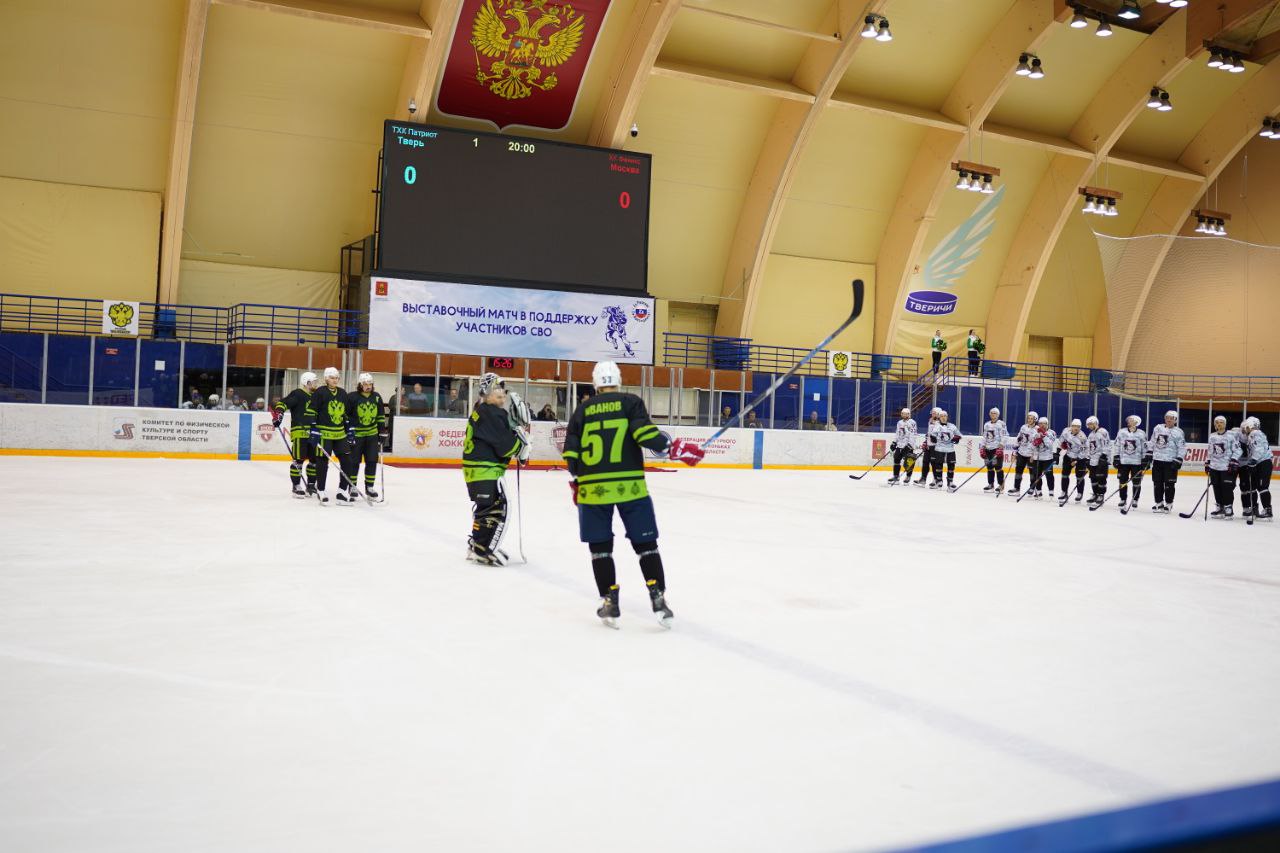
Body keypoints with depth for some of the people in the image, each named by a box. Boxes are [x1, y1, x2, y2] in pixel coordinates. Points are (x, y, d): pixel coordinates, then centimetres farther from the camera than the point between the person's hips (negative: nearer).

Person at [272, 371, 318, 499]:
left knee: (315, 459, 9)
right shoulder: (297, 394, -6)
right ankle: (296, 487, -1)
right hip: (299, 432, -8)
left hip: (312, 434, 8)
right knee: (299, 459, -8)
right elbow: (282, 404, -14)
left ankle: (311, 486, 20)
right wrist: (278, 415, -29)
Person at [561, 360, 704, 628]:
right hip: (629, 485, -1)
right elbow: (645, 433, -12)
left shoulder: (582, 410, 10)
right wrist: (674, 448, 2)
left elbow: (571, 452, 7)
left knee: (600, 546, 12)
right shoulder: (631, 403, 3)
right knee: (645, 543, 7)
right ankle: (658, 599, 2)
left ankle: (610, 604, 10)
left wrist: (577, 482, 23)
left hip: (593, 487, 2)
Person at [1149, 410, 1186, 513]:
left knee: (1169, 484, -1)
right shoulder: (1158, 428, 9)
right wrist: (1149, 455, 13)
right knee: (1157, 483, 7)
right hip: (1157, 460, 4)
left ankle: (1168, 504, 10)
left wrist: (1178, 460, -13)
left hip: (1170, 462, -4)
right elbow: (1152, 443, 17)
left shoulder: (1178, 432, -4)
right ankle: (1159, 503, 16)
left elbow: (1182, 448, -6)